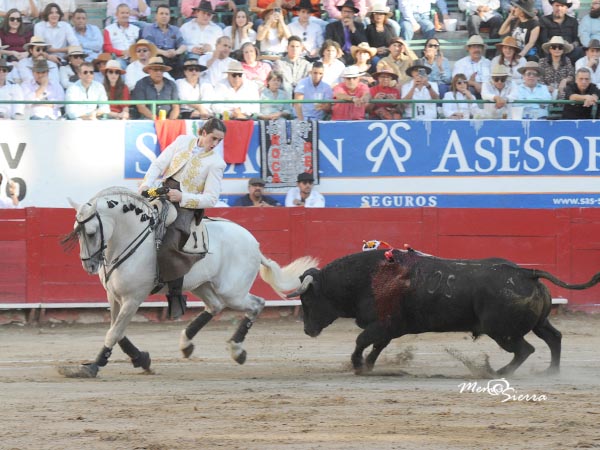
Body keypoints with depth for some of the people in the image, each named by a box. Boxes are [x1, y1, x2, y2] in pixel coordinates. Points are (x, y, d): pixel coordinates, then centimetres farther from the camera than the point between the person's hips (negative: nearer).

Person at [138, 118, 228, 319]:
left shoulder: (216, 163, -1)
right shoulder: (183, 142, 10)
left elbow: (210, 198, -6)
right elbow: (158, 165, 8)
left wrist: (182, 197, -19)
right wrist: (146, 185, -9)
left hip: (185, 206, -5)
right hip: (162, 195, 5)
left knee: (167, 249, -26)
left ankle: (176, 297, -14)